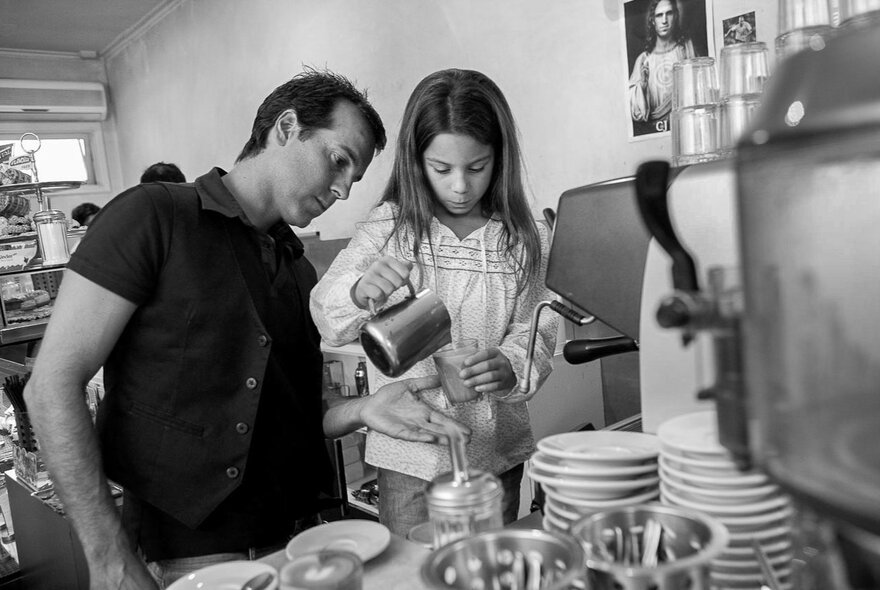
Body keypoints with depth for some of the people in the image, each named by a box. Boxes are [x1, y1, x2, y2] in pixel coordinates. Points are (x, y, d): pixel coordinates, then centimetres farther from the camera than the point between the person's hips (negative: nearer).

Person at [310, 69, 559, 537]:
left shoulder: (525, 239, -1)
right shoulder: (390, 227, -6)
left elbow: (534, 332, -1)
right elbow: (326, 318, -11)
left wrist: (511, 368, -23)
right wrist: (359, 290, -33)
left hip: (496, 448, 2)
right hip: (410, 450, -1)